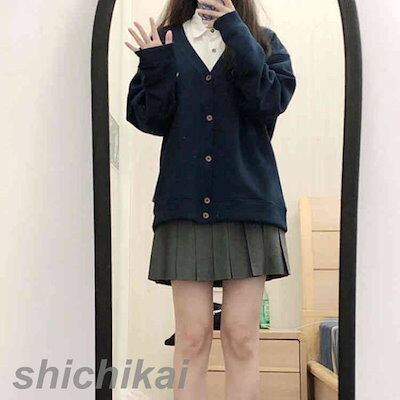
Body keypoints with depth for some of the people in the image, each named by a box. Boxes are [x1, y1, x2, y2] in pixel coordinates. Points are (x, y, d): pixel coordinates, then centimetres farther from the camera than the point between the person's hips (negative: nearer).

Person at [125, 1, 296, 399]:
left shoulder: (263, 41, 13)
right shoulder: (166, 40, 14)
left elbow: (272, 101, -5)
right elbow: (150, 119, 5)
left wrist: (238, 36, -10)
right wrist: (156, 67, -11)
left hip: (248, 201, 0)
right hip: (186, 202, 0)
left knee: (241, 337, -1)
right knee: (192, 336, -1)